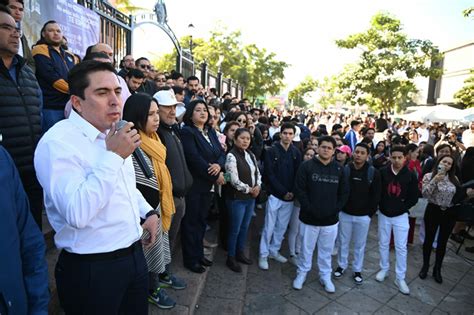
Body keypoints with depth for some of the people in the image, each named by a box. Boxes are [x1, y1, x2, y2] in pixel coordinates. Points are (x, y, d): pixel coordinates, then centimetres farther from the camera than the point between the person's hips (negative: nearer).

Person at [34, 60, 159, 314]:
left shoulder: (113, 135, 8)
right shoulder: (58, 142, -19)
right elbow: (77, 213, -30)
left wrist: (148, 211, 6)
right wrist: (114, 156, -26)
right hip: (91, 269, -7)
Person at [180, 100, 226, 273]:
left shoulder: (210, 131, 11)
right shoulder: (187, 132, -12)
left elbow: (221, 152, 7)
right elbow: (194, 159, -21)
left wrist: (219, 165, -16)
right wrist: (215, 176, -15)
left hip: (208, 184, 7)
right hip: (193, 184, -7)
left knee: (201, 220, 17)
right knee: (191, 222, 5)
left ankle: (199, 254, 31)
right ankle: (190, 259, 19)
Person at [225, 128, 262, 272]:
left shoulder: (251, 155, 8)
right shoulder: (231, 156, -16)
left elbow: (257, 172, 14)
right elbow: (234, 181, -22)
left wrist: (258, 186, -5)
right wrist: (249, 189, -12)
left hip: (251, 197, 7)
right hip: (237, 198, -7)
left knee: (245, 227, 18)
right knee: (235, 229, 5)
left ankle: (240, 253, 35)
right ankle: (231, 258, 22)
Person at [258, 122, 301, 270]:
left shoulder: (296, 153, 5)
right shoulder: (271, 151, -6)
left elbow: (298, 174, 5)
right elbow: (269, 174, -10)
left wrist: (292, 192, -8)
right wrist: (283, 191, -13)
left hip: (290, 196, 4)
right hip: (275, 194, -4)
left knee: (282, 226, 14)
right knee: (269, 227, 2)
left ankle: (274, 251, 30)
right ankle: (263, 255, 17)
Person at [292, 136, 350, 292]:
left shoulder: (339, 169, 3)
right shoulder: (307, 166, -7)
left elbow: (344, 192, 6)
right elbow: (299, 189, -10)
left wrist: (335, 209, -5)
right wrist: (310, 209, -15)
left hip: (331, 219, 2)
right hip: (309, 218, -2)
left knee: (326, 250, 17)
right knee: (306, 248, 13)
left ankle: (325, 276, 36)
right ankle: (301, 273, 34)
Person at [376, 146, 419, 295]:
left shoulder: (411, 176, -7)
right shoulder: (382, 172, -7)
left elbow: (414, 198, -2)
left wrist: (401, 208, -8)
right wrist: (382, 206, -6)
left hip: (401, 216, -1)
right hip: (384, 214, 1)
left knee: (401, 247, 3)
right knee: (383, 244, 13)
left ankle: (400, 278, 15)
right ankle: (384, 269, 31)